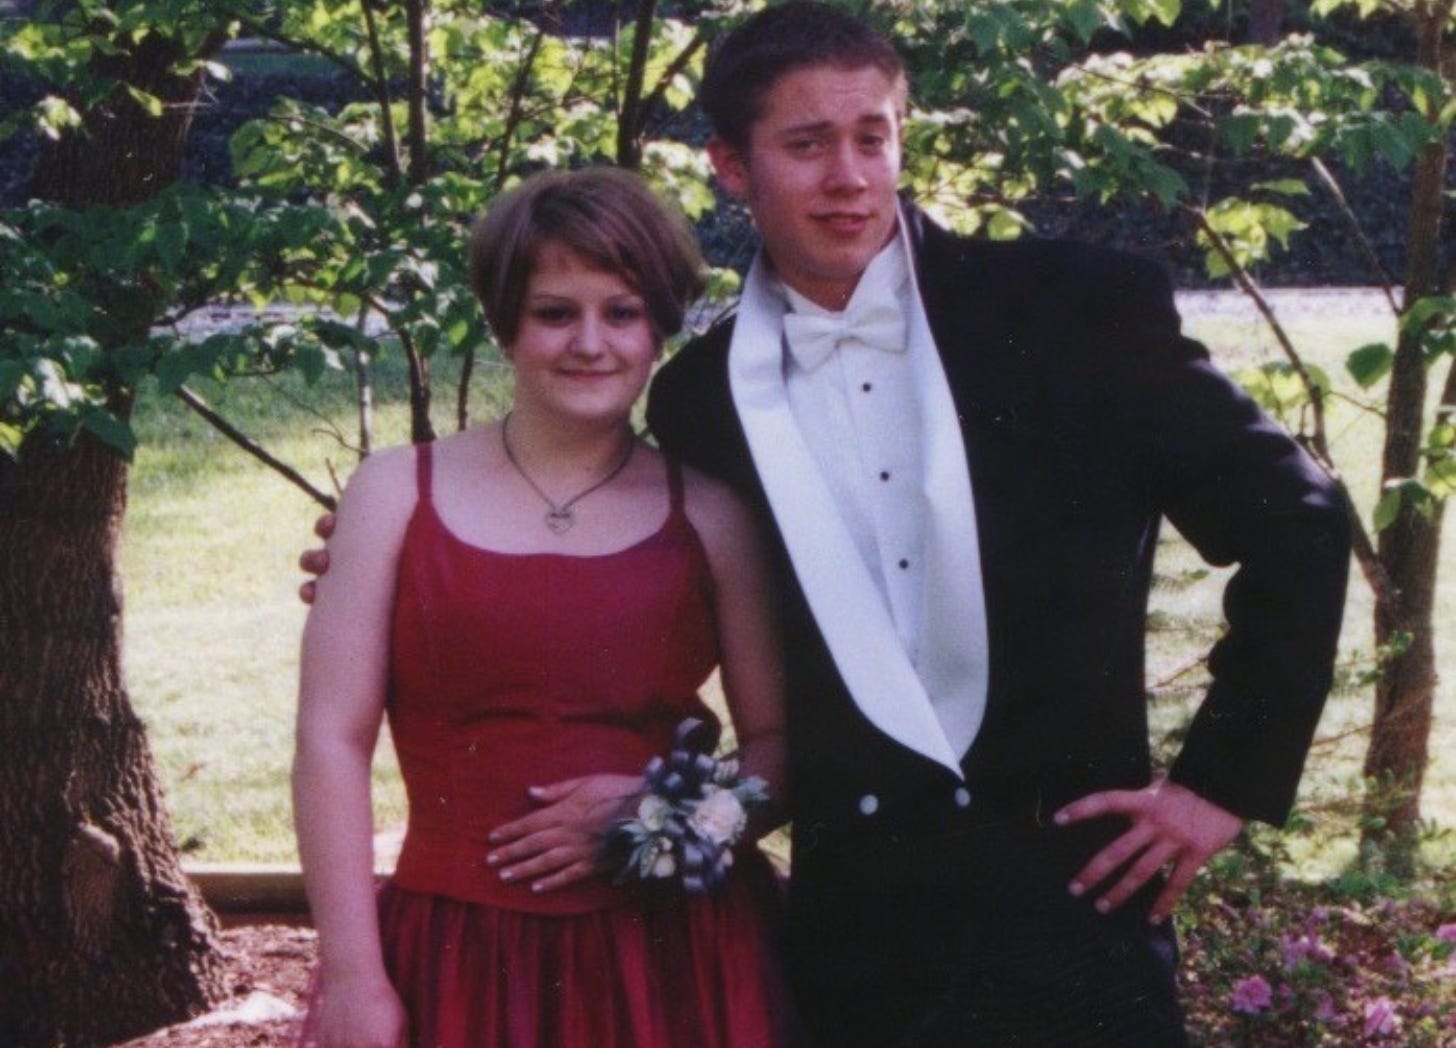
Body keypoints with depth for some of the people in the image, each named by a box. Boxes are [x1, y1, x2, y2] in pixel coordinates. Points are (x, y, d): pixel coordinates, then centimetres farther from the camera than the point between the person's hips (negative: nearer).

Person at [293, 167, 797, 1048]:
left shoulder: (709, 515, 6)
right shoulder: (399, 494, 4)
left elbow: (783, 743, 7)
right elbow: (333, 739, -1)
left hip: (675, 965, 1)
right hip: (460, 965, -1)